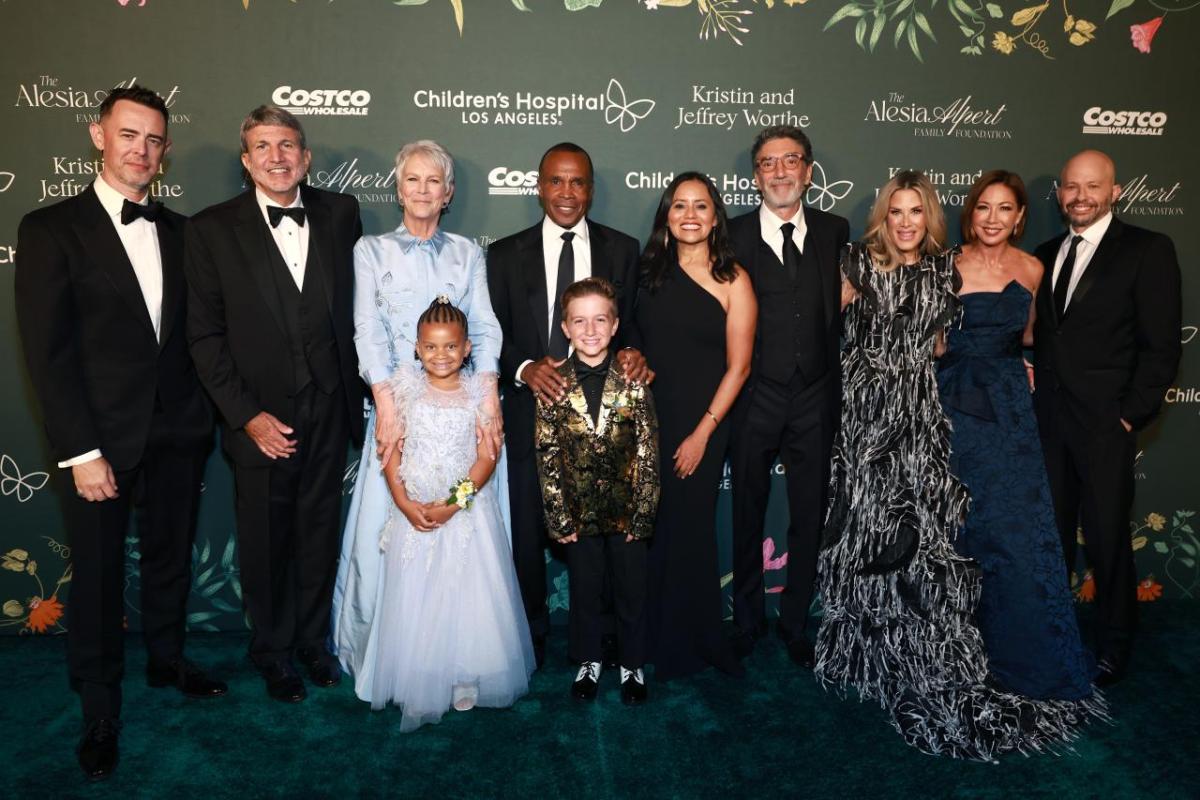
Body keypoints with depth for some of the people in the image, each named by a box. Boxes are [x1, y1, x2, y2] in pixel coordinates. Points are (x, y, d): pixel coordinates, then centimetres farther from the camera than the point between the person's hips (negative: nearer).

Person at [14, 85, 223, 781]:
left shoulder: (178, 231, 7)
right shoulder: (51, 229, -7)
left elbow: (192, 331, 9)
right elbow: (47, 352, -11)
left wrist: (202, 419, 2)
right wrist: (81, 451, -15)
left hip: (179, 433, 4)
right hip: (101, 437, -4)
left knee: (171, 555, 19)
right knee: (98, 573, 9)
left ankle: (168, 660, 41)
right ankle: (101, 710, 27)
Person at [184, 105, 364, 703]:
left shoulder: (340, 213, 1)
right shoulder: (213, 228, -6)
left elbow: (356, 305, 5)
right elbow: (205, 335, -6)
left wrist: (356, 393, 2)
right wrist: (247, 415, -12)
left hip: (328, 412, 2)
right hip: (261, 418, -2)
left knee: (320, 533, 16)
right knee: (265, 541, 13)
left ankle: (313, 638, 38)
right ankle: (272, 651, 35)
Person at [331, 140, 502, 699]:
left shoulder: (467, 253, 12)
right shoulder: (372, 250, 8)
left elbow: (485, 327, 1)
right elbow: (369, 331, -3)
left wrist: (489, 400, -14)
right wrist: (387, 404, -17)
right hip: (396, 401, -1)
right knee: (382, 525, -2)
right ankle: (379, 653, 16)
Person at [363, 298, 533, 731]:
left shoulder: (479, 390, -2)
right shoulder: (405, 387, 1)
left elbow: (487, 456, -6)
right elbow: (390, 451, -2)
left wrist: (455, 502, -16)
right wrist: (405, 503, -13)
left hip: (467, 508, -1)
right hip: (414, 510, 1)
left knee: (466, 593, 4)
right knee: (414, 595, 5)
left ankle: (465, 677, 20)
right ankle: (419, 682, 19)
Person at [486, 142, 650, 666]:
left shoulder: (622, 250, 5)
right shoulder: (506, 254, 4)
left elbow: (630, 322, 6)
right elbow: (494, 333, 2)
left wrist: (633, 351, -16)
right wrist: (525, 368, -17)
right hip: (531, 412, 0)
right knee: (528, 533, 12)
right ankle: (532, 636, 32)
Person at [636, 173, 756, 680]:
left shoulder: (733, 281, -5)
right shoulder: (652, 272, 5)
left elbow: (738, 366, -8)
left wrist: (702, 433, -11)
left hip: (701, 424, -3)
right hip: (648, 418, 3)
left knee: (688, 529, 5)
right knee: (647, 528, 6)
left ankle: (688, 643, 27)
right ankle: (649, 635, 27)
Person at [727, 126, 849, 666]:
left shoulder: (835, 232, 6)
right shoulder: (732, 235, -1)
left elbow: (843, 305, 10)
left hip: (815, 398, 2)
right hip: (755, 395, -2)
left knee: (809, 517, 10)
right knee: (747, 515, 11)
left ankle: (796, 624, 28)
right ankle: (747, 620, 30)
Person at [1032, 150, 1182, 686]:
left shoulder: (1148, 250, -4)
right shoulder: (1045, 255, 13)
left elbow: (1161, 345, -8)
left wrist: (1131, 416, -12)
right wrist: (1032, 395, 2)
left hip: (1105, 422, -4)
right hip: (1047, 420, 5)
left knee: (1107, 540, 4)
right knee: (1051, 534, 13)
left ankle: (1114, 645, 23)